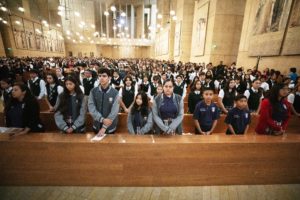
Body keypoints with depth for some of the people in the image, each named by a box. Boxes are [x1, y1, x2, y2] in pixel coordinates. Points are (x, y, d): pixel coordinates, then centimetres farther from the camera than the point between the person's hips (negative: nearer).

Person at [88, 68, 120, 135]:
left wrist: (104, 127, -19)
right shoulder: (93, 91, -3)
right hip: (97, 126, 2)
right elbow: (91, 108, -10)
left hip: (110, 127, -2)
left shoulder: (115, 93, -10)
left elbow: (114, 111, -15)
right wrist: (102, 119, -23)